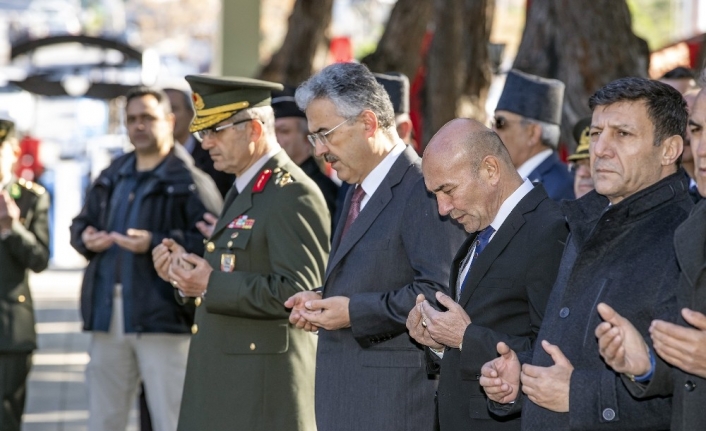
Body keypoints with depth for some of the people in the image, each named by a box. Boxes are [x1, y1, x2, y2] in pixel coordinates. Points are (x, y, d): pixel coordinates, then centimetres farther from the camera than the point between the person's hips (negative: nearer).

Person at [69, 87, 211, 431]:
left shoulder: (188, 178, -6)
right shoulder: (112, 177, 18)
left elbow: (206, 240, -15)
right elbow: (80, 223, 24)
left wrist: (155, 244, -24)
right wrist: (86, 238, 2)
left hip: (162, 314, -7)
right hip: (107, 313, 7)